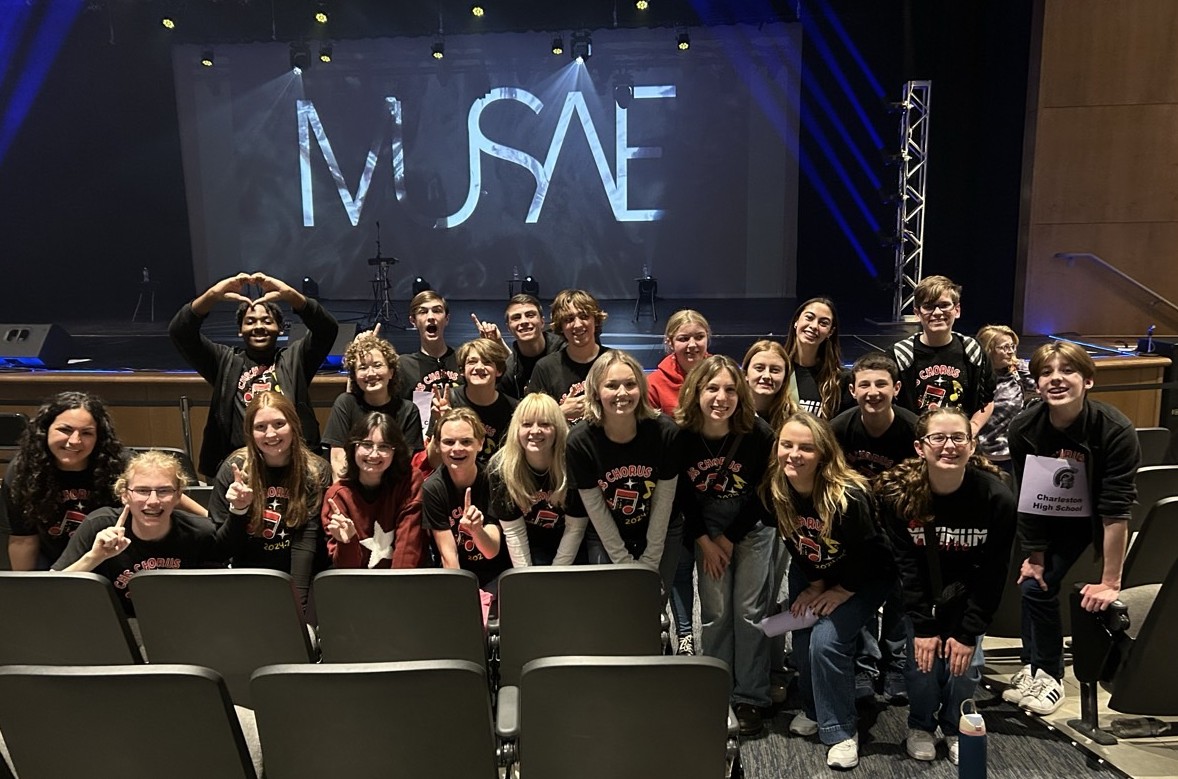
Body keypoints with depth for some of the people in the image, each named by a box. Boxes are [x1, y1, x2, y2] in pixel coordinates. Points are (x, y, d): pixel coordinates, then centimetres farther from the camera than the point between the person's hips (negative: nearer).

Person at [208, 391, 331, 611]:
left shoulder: (316, 472, -5)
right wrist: (236, 510, -20)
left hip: (300, 578, 0)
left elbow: (307, 539, -11)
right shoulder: (234, 468, -4)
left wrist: (297, 600, -21)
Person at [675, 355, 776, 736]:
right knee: (714, 611, 0)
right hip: (707, 529, 1)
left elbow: (762, 493, -11)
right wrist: (704, 541, -6)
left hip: (752, 526, -1)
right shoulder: (681, 436, -17)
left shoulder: (758, 434, -21)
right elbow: (682, 494, -5)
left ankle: (750, 698, 10)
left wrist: (730, 540, -9)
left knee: (749, 611, -2)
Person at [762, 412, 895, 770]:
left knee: (827, 640, -19)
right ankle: (813, 709, 26)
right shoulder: (774, 489, -18)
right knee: (802, 639, -3)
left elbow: (867, 553, -21)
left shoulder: (849, 495, -34)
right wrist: (814, 584, -4)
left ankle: (841, 731, -1)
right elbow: (794, 544, -3)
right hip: (810, 571, 5)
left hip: (864, 577, -5)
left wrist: (841, 592, -14)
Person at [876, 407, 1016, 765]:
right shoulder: (897, 492, -22)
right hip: (919, 593, 0)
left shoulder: (997, 497, -22)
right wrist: (923, 626, -19)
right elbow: (906, 565, -17)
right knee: (923, 656, -13)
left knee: (965, 661, -10)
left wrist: (969, 633, -16)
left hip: (968, 593, 1)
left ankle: (956, 729, 20)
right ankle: (920, 726, 16)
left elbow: (993, 573, -16)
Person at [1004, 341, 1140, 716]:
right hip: (1058, 520, 3)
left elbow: (1116, 511, -30)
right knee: (1036, 582, -2)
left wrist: (1110, 581, -28)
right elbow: (1027, 497, -8)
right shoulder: (1024, 428, -20)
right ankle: (1040, 670, 17)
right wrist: (1034, 554, -3)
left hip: (1103, 523, -3)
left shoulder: (1115, 430, -32)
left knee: (1100, 598, -12)